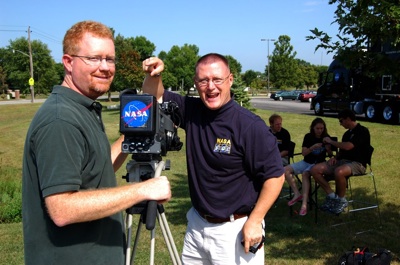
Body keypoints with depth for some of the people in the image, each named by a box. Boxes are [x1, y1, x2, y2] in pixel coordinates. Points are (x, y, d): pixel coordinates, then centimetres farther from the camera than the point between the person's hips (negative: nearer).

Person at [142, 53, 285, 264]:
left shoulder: (250, 126, -18)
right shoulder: (191, 111, -1)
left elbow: (274, 176, -15)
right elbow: (155, 98, 8)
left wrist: (254, 221, -18)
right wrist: (153, 75, -13)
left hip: (235, 230, -5)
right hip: (196, 224, 6)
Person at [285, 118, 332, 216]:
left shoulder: (326, 138, 0)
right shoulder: (308, 137, 3)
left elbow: (330, 155, 4)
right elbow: (303, 153, -4)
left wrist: (328, 149, -19)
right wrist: (313, 147, -21)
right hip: (306, 162, 4)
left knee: (305, 174, -36)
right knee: (286, 170, -16)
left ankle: (304, 203, -41)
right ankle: (297, 194, -11)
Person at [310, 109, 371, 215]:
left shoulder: (363, 131, -8)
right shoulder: (347, 133, 19)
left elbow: (347, 146, -21)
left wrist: (330, 141, -8)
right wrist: (335, 157, 3)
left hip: (357, 163, -8)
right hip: (342, 161, 8)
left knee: (339, 172, -42)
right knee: (315, 170, -12)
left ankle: (342, 200, -16)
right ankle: (332, 196, -4)